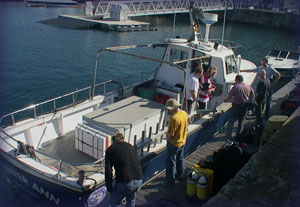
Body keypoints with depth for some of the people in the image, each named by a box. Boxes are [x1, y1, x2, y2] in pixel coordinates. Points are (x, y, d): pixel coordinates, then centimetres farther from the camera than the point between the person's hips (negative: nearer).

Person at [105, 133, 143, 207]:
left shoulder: (110, 149, 9)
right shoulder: (130, 146, 22)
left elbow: (108, 171, 3)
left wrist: (109, 189, 11)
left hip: (124, 182, -4)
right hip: (139, 180, 5)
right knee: (131, 201, 31)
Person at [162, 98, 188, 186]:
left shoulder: (174, 118, -31)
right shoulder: (184, 113, -5)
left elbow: (171, 134, -25)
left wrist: (168, 139, -6)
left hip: (174, 143, -9)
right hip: (182, 142, 9)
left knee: (170, 162, 5)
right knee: (180, 159, 25)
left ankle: (170, 181, 15)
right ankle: (180, 175, 42)